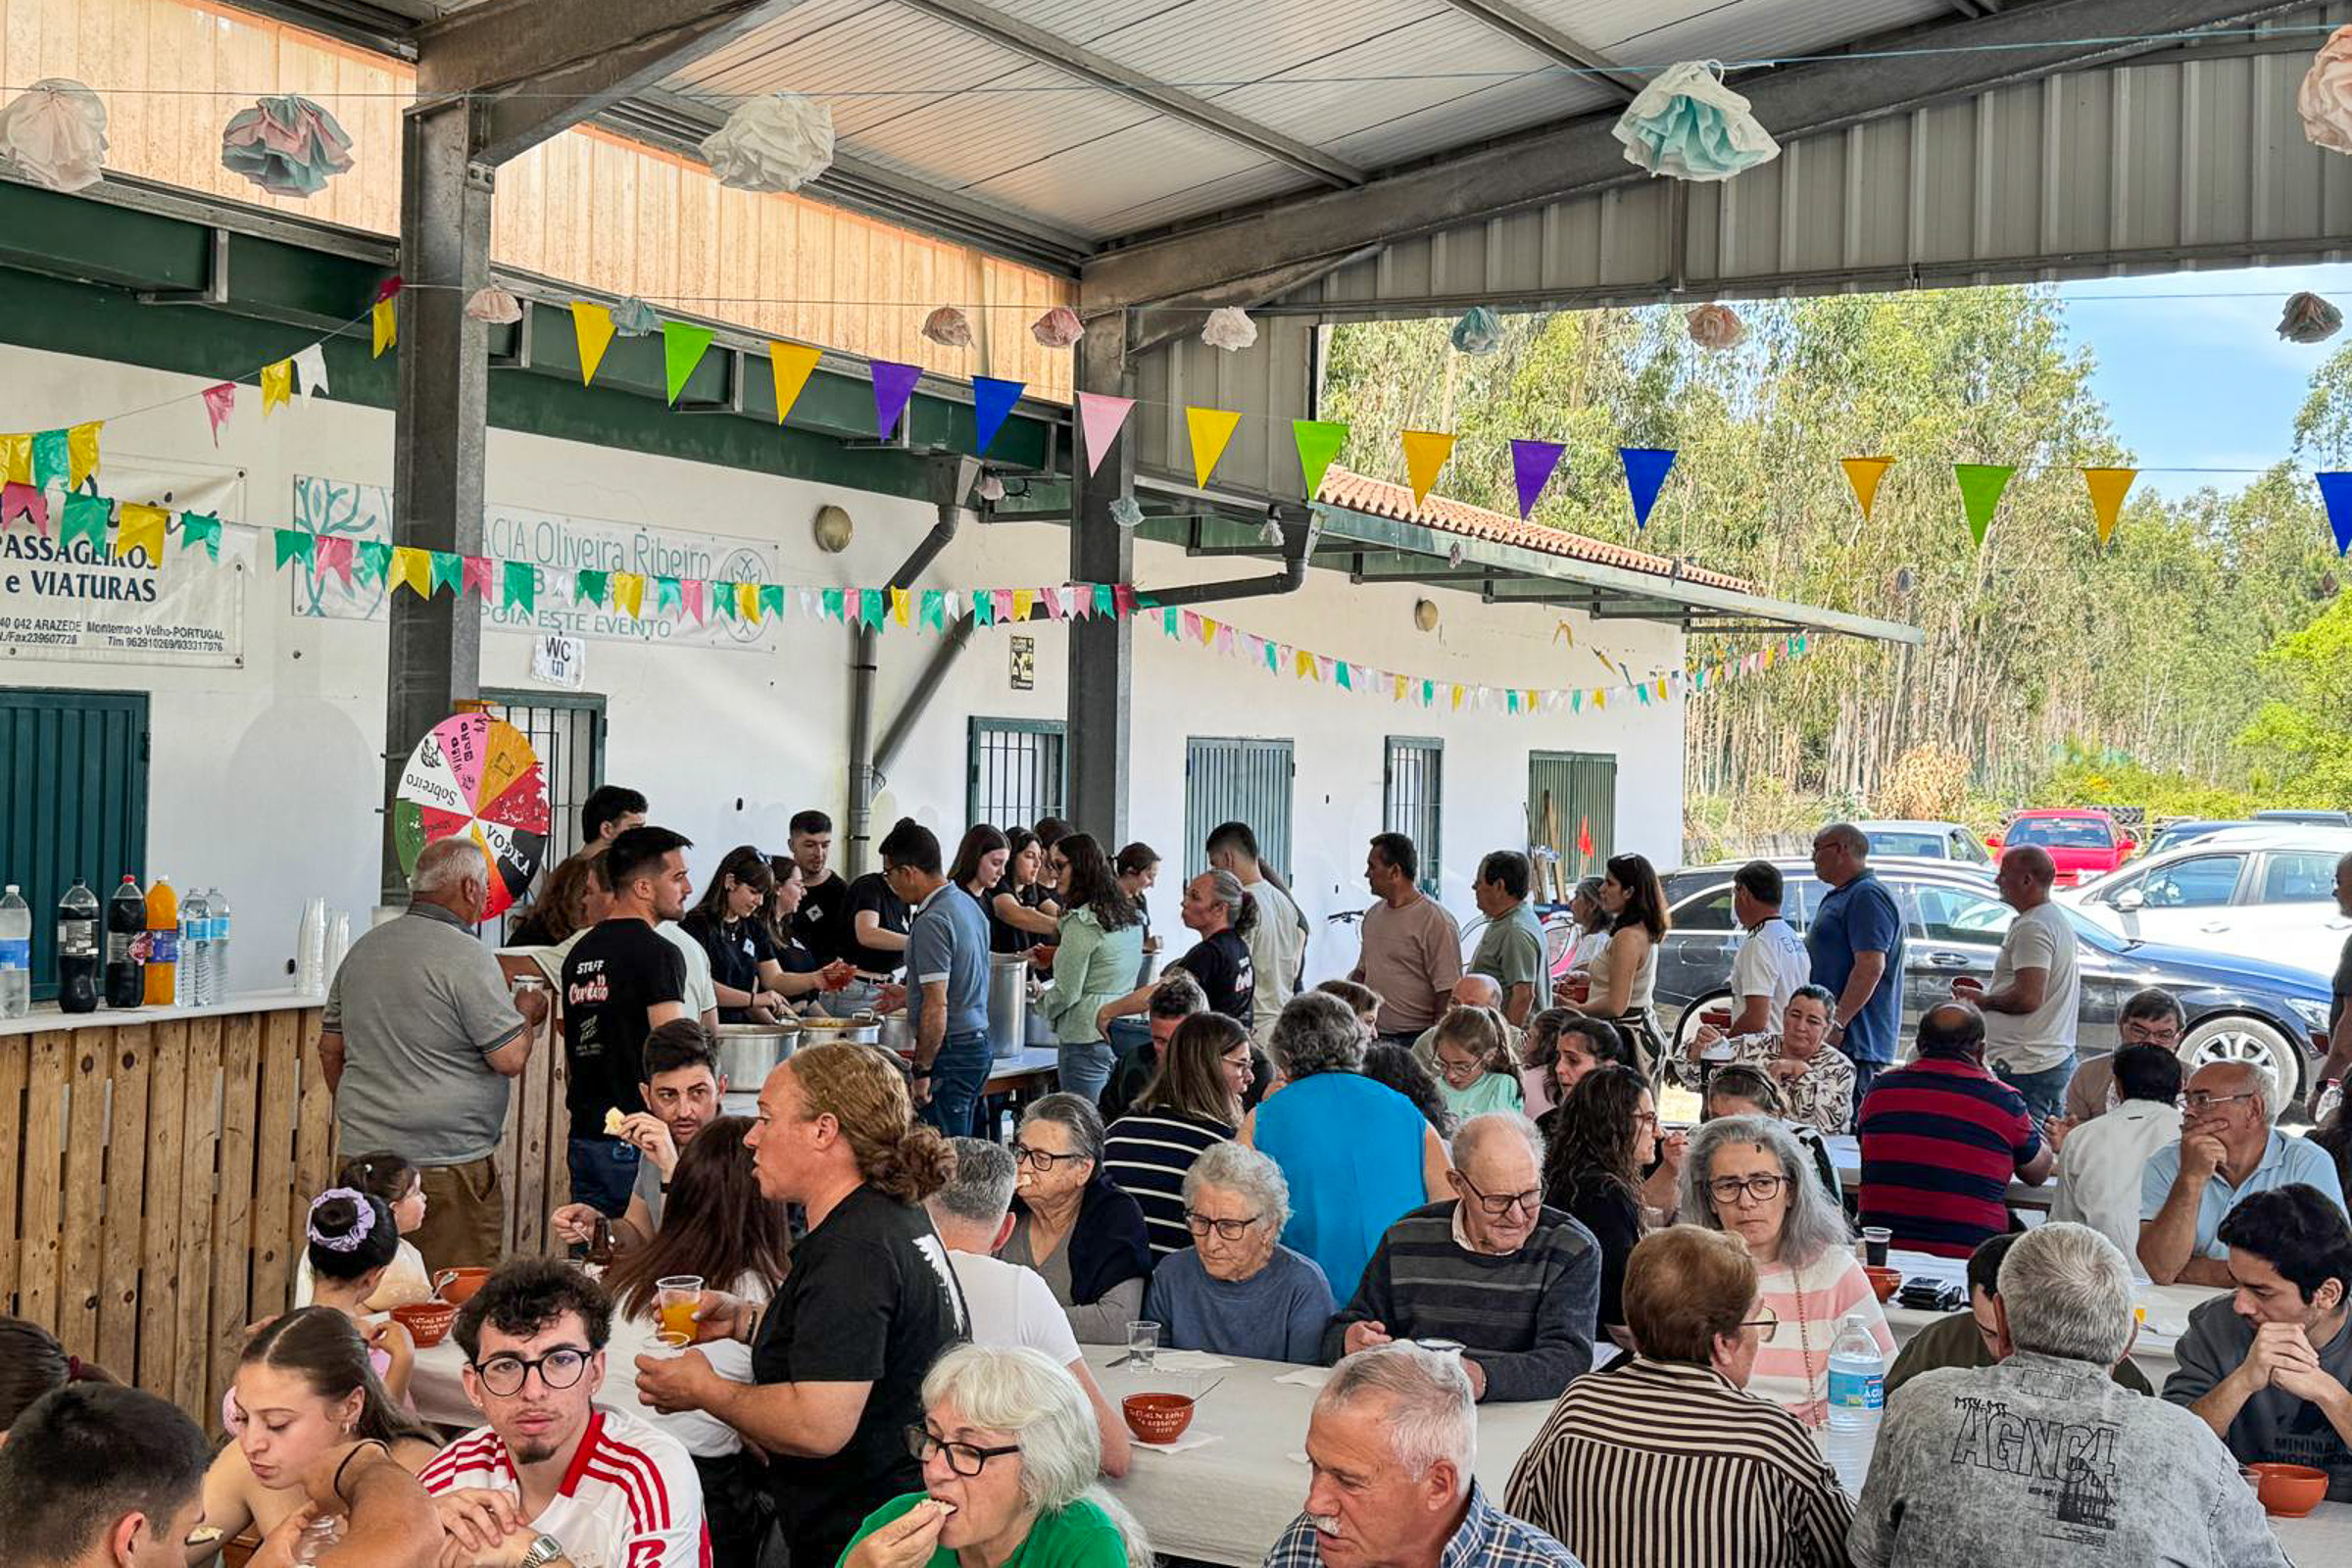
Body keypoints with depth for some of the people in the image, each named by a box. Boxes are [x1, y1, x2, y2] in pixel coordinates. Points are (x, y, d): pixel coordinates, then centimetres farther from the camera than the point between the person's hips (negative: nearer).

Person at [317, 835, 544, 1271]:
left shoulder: (363, 949, 12)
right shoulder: (466, 957, -13)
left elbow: (331, 1047, 19)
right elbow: (511, 1059, -14)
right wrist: (526, 1013, 6)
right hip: (446, 1164, -7)